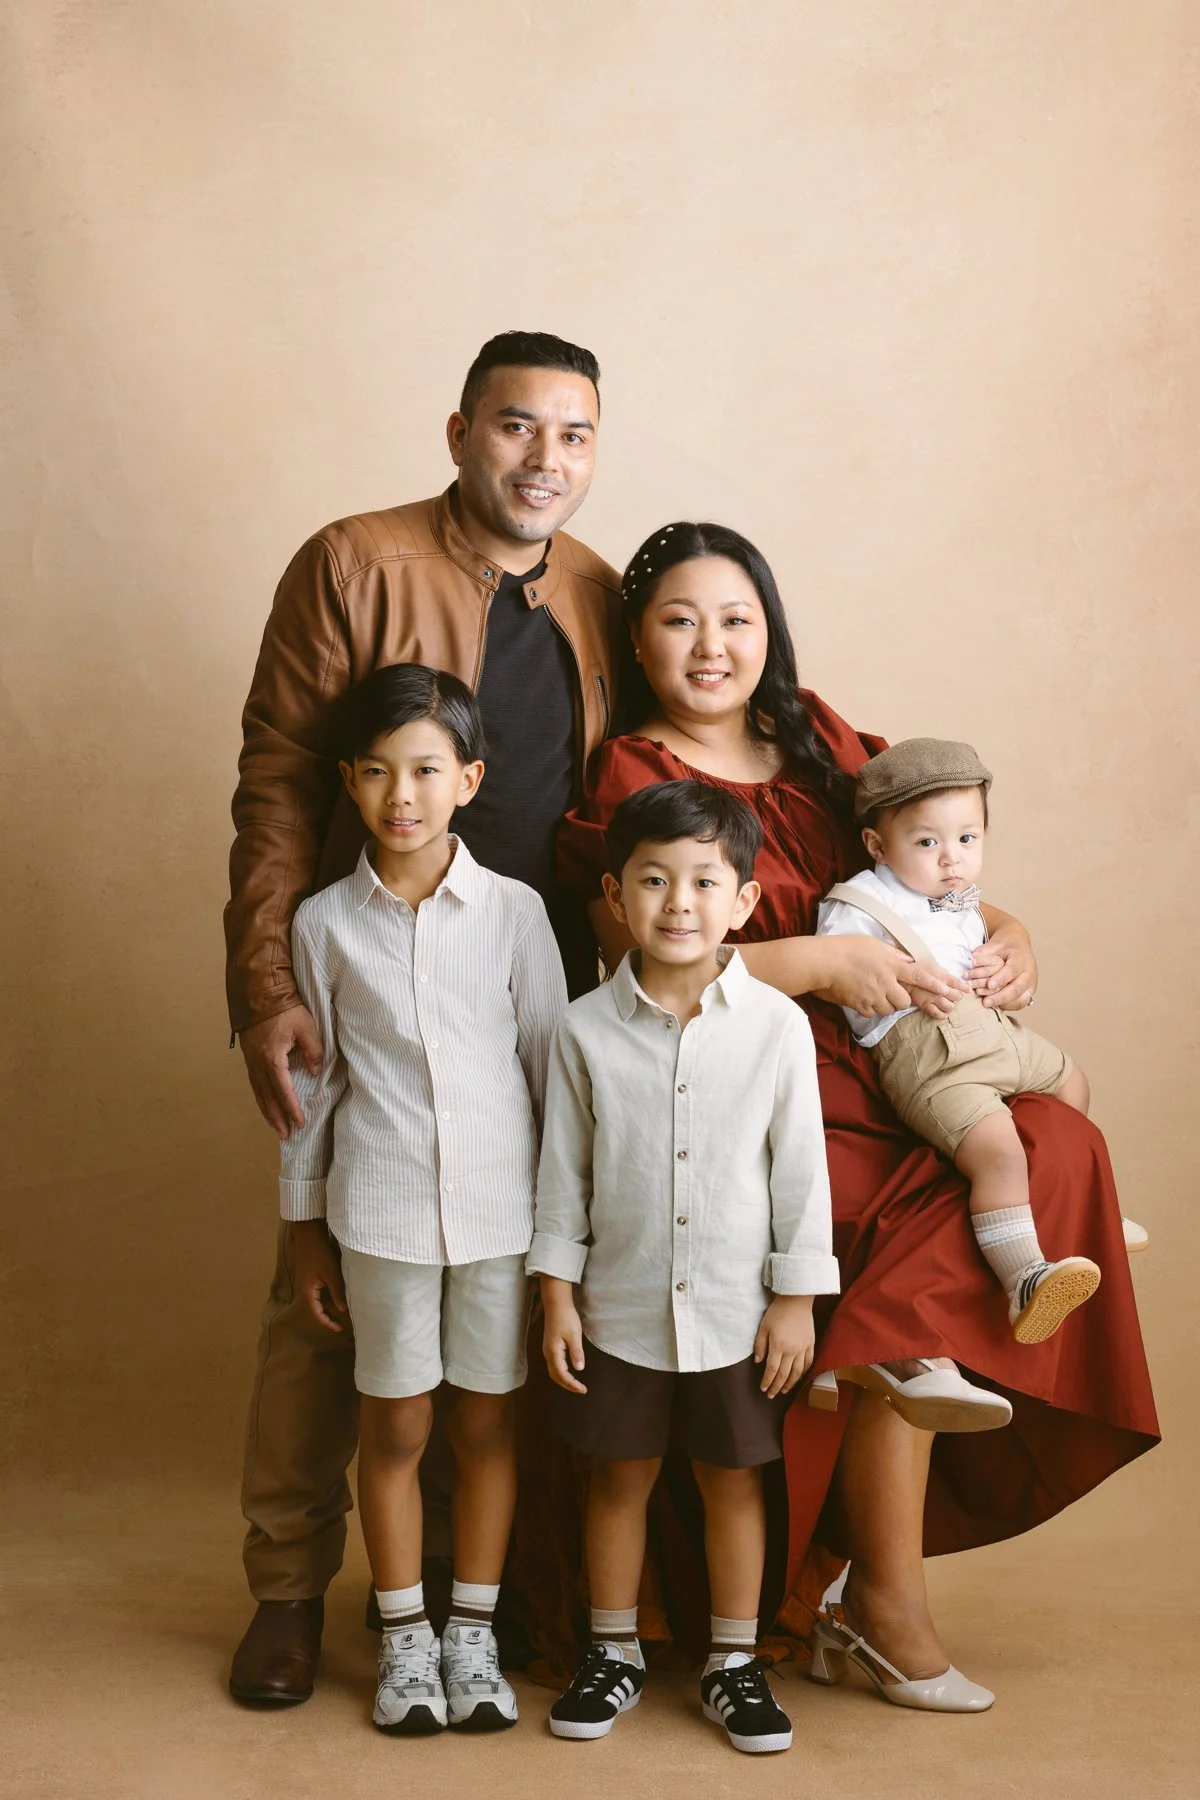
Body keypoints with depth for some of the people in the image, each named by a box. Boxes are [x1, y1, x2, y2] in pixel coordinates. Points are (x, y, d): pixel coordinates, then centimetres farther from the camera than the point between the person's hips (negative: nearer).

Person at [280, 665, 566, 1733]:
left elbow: (552, 1063, 2)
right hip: (380, 1212, 0)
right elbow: (312, 1082, 5)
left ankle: (473, 1632, 27)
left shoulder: (514, 912, -4)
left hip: (501, 1207, 0)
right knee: (395, 1426, 10)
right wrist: (307, 1228, 7)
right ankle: (405, 1637, 26)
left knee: (487, 1423, 11)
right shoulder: (326, 922, -2)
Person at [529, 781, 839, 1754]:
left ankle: (734, 1662, 29)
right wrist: (557, 1294, 0)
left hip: (738, 1309, 0)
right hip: (621, 1308, 1)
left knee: (733, 1481, 12)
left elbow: (801, 1167, -3)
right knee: (619, 1478, 14)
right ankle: (614, 1654, 31)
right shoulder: (588, 1029, -7)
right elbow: (564, 1170, 1)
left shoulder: (777, 1025, -9)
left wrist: (797, 1299, -3)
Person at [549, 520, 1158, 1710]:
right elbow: (639, 966, -12)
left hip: (882, 1076, 6)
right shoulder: (629, 779, 0)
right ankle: (884, 1603, -16)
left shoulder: (819, 744, 17)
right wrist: (822, 961, -17)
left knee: (1058, 1135, -20)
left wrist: (1006, 936, -1)